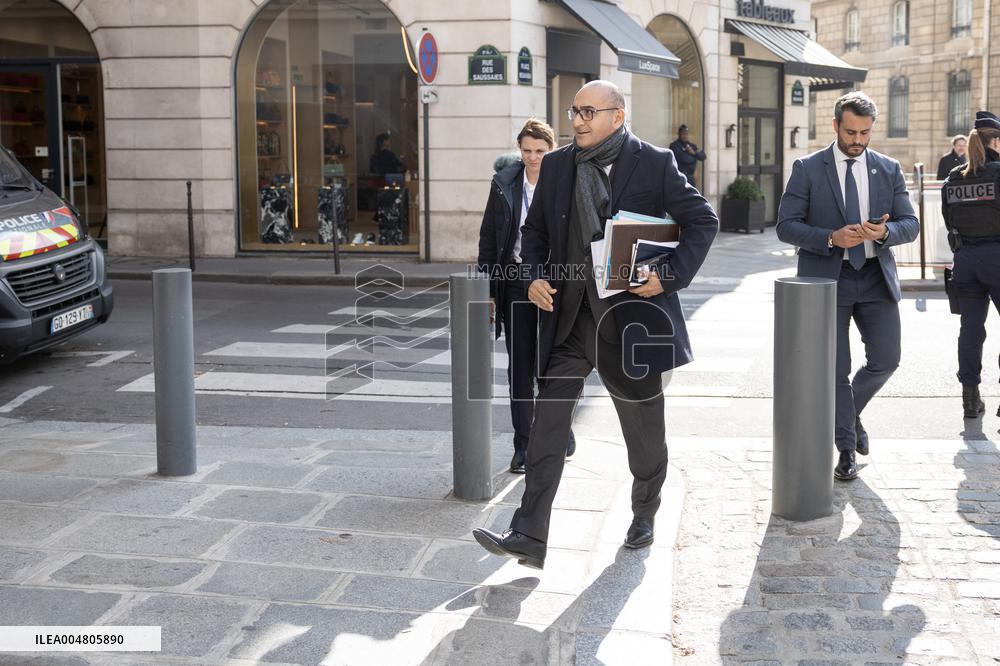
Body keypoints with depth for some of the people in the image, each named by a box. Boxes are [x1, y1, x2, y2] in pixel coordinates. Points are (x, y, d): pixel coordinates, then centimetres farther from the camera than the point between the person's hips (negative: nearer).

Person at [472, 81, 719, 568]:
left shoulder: (654, 163, -5)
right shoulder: (556, 165, 6)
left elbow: (703, 221, -1)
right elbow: (534, 229, 17)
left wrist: (670, 275, -12)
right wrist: (535, 276, 0)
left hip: (631, 314, -3)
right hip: (569, 316, 3)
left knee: (643, 429, 12)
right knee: (547, 425, -5)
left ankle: (644, 517, 35)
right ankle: (529, 537, -3)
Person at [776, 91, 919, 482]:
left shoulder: (889, 170, 7)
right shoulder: (808, 169, -2)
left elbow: (910, 224, 6)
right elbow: (786, 226, -6)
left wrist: (885, 232, -17)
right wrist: (831, 239, -20)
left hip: (876, 278, 3)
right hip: (827, 279, -3)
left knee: (885, 361, 0)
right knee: (835, 371, 2)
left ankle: (849, 413, 31)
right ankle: (846, 447, 18)